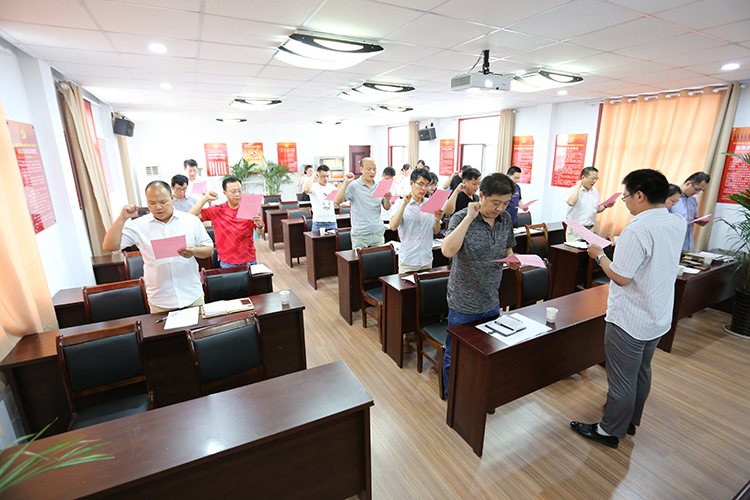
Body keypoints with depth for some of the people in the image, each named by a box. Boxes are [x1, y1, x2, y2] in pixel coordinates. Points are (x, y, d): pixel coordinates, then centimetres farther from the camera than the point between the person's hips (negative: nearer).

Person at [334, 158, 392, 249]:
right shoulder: (353, 186, -6)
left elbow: (387, 208, 10)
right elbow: (337, 201, -16)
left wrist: (387, 199, -11)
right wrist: (346, 182, -21)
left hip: (378, 232, 4)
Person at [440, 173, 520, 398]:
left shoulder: (506, 219, 1)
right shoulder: (461, 218, -18)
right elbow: (448, 250, -36)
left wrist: (512, 259, -6)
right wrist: (469, 217, -33)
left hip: (491, 302, 6)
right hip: (464, 305, -6)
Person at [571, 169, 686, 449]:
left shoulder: (637, 230, -27)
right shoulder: (677, 223, 0)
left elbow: (621, 277, -23)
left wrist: (599, 255, -10)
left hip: (629, 321, -9)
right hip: (659, 317, 9)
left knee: (622, 379, 7)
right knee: (641, 372, 24)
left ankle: (610, 431, 25)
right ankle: (630, 421, 43)